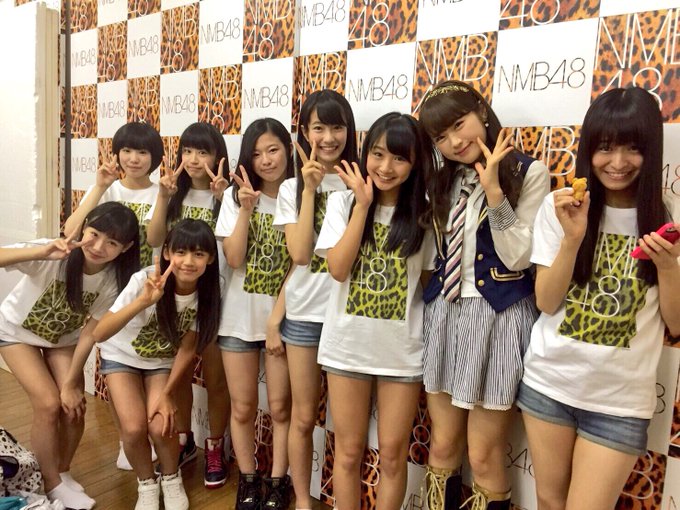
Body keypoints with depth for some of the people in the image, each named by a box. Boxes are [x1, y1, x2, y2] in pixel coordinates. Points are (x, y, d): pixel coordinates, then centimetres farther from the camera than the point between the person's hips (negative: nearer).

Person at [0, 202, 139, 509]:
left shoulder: (114, 280, -24)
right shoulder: (53, 257, -34)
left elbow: (90, 331, -15)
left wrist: (72, 382, -18)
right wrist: (43, 252, -58)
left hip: (62, 339, 3)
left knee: (74, 409, -7)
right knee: (49, 404, -13)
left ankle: (62, 473, 22)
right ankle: (51, 484, 10)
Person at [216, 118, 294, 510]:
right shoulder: (236, 196, 0)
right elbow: (234, 260, -9)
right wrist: (246, 208, -18)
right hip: (240, 317, 2)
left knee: (280, 407, 8)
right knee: (243, 408, 11)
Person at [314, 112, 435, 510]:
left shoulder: (424, 212, -3)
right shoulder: (343, 201, -2)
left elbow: (430, 280, 0)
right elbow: (338, 269, -14)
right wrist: (363, 203, -15)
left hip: (402, 349, 0)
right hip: (347, 345, 0)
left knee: (393, 453, 13)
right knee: (349, 451, 14)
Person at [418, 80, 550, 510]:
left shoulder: (529, 173, -8)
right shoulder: (442, 181, 10)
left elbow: (517, 256, -13)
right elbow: (435, 253, 10)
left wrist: (493, 190, -20)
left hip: (499, 317, -5)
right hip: (445, 314, 5)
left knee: (484, 458, 7)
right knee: (443, 449, 15)